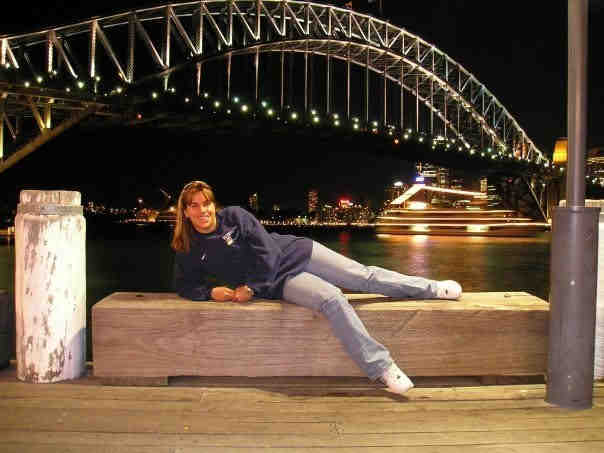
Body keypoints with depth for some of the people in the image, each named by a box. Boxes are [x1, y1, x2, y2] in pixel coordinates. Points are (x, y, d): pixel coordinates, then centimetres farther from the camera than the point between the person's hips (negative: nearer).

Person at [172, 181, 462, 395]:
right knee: (331, 300, -27)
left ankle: (432, 289, 12)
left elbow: (266, 251, -8)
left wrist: (250, 288, -12)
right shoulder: (188, 252, -2)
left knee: (363, 276, -4)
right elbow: (185, 286, 9)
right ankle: (382, 369, -24)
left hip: (296, 253, 1)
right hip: (280, 282, -1)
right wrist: (211, 292, -11)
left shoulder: (234, 215, -6)